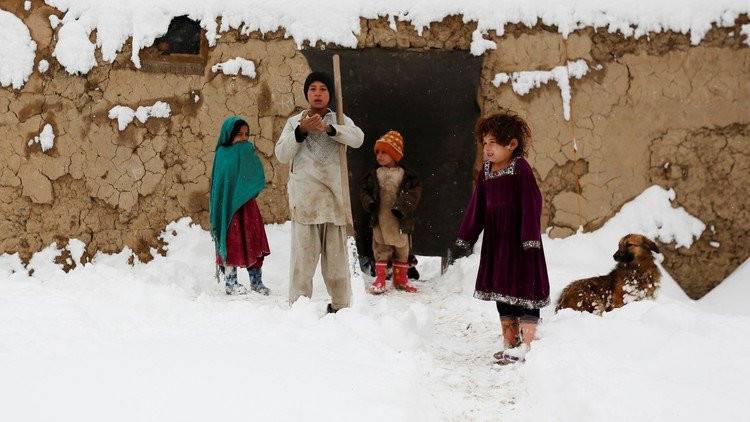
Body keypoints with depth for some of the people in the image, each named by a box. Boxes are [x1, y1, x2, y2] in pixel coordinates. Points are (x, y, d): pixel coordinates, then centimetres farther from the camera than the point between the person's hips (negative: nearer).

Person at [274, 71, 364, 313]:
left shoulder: (340, 121, 13)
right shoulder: (295, 122, 14)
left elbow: (357, 138, -9)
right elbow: (282, 155, 3)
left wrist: (328, 128, -23)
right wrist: (301, 131, -10)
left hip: (334, 196, 1)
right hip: (304, 197, -1)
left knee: (336, 252, 4)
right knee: (304, 253, -7)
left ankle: (340, 305, 11)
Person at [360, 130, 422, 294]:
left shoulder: (407, 176, -1)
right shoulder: (373, 175, 5)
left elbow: (415, 191, -7)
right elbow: (364, 191, 7)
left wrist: (402, 207, -18)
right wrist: (369, 203, -12)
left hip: (401, 220, 0)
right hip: (380, 220, 0)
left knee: (402, 250, 10)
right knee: (381, 250, 1)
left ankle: (400, 279, 22)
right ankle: (380, 279, 7)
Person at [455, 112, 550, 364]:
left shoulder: (520, 169, -12)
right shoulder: (486, 172, 9)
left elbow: (531, 205, -15)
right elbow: (476, 208, 15)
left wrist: (530, 239, -20)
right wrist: (465, 239, 15)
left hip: (518, 240, -8)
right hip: (495, 241, 8)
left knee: (524, 290, -3)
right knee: (502, 290, 12)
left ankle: (525, 345, 1)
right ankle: (510, 343, 20)